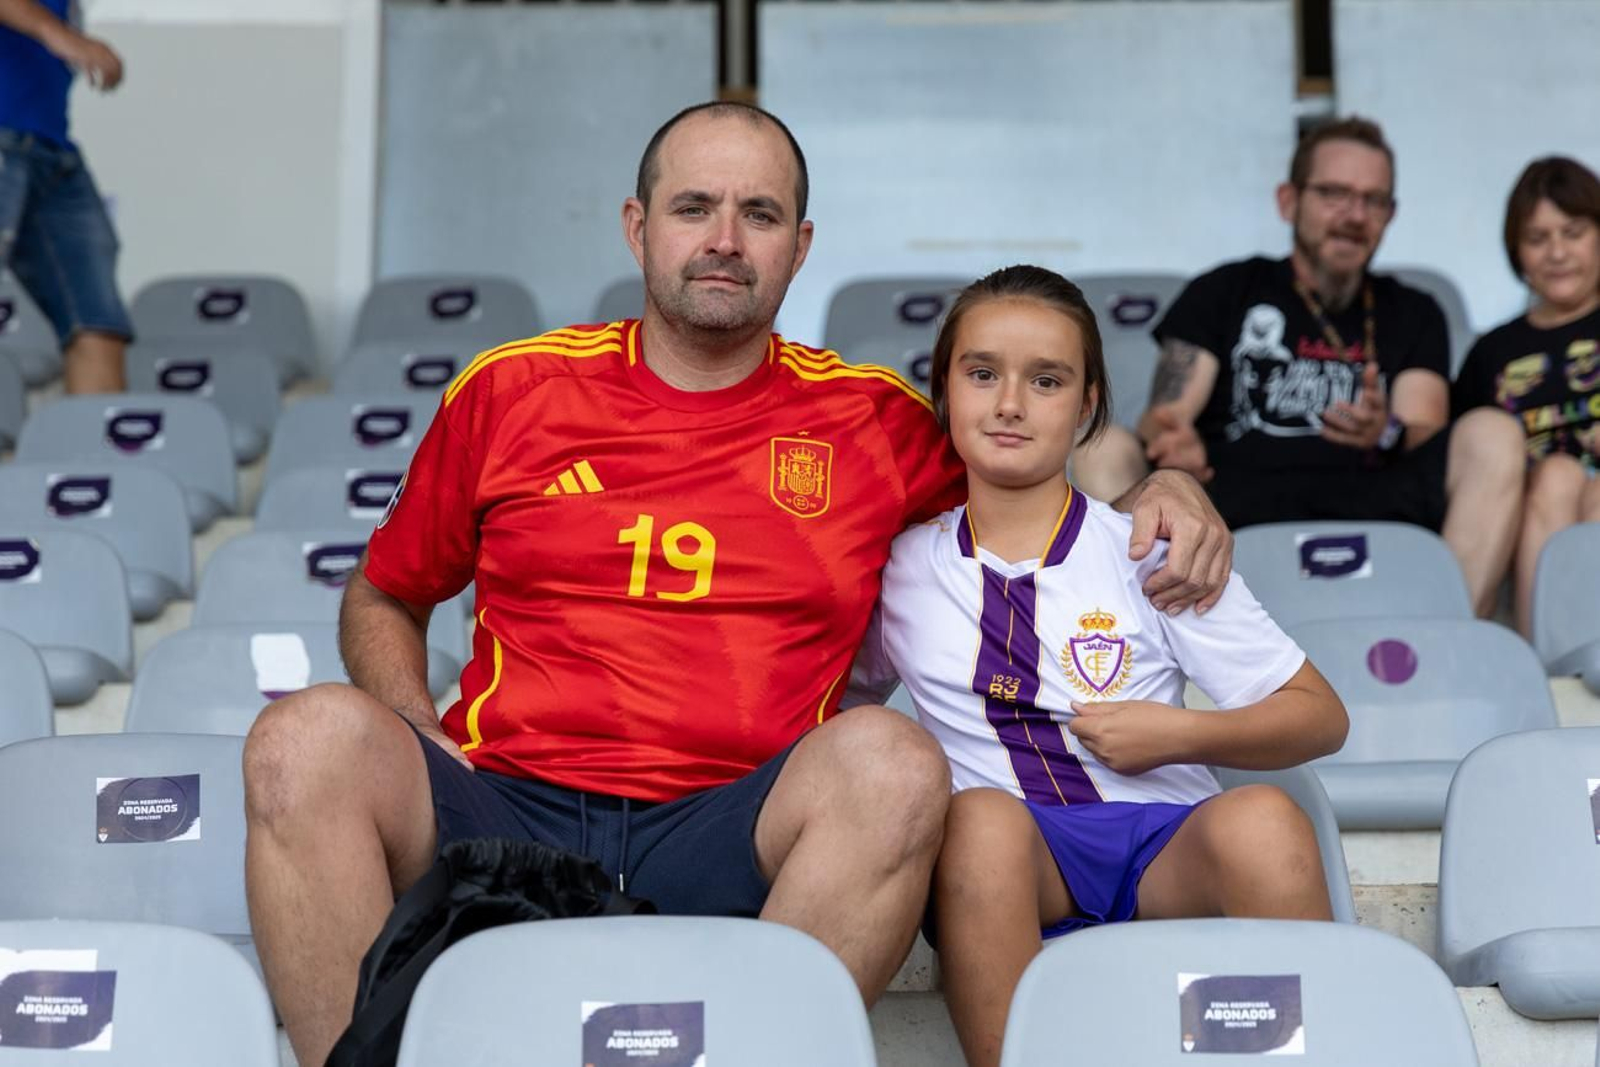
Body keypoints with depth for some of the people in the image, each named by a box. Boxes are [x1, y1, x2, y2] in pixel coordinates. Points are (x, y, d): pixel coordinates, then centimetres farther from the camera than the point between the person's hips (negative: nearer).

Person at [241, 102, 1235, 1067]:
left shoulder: (873, 420, 13)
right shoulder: (510, 390, 13)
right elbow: (383, 596, 24)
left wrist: (1164, 495, 10)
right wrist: (420, 747, 4)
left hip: (725, 842, 0)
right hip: (506, 808, 1)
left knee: (890, 759, -30)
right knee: (311, 734, -27)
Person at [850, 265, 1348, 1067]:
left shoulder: (1148, 550, 9)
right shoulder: (901, 568, 14)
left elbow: (1320, 716, 10)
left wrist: (1178, 735, -6)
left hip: (1169, 847, 0)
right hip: (1010, 859, 0)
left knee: (1260, 819, -33)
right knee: (982, 818, -35)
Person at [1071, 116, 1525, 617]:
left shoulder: (1413, 314, 24)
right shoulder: (1222, 293, 19)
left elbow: (1427, 440, 8)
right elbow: (1165, 420, 6)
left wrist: (1387, 436, -18)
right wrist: (1173, 442, -20)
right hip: (1229, 509, -1)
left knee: (1493, 435, -21)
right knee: (1102, 453, -25)